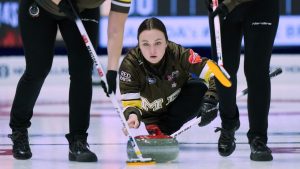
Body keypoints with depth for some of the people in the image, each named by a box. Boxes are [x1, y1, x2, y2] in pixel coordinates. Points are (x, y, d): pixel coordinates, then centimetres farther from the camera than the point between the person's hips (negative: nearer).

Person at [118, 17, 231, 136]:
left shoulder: (179, 54, -30)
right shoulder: (130, 64, -30)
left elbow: (212, 72, -29)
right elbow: (130, 102, -26)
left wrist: (211, 99, -44)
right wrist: (132, 114, -50)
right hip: (152, 112, 1)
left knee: (199, 88, -29)